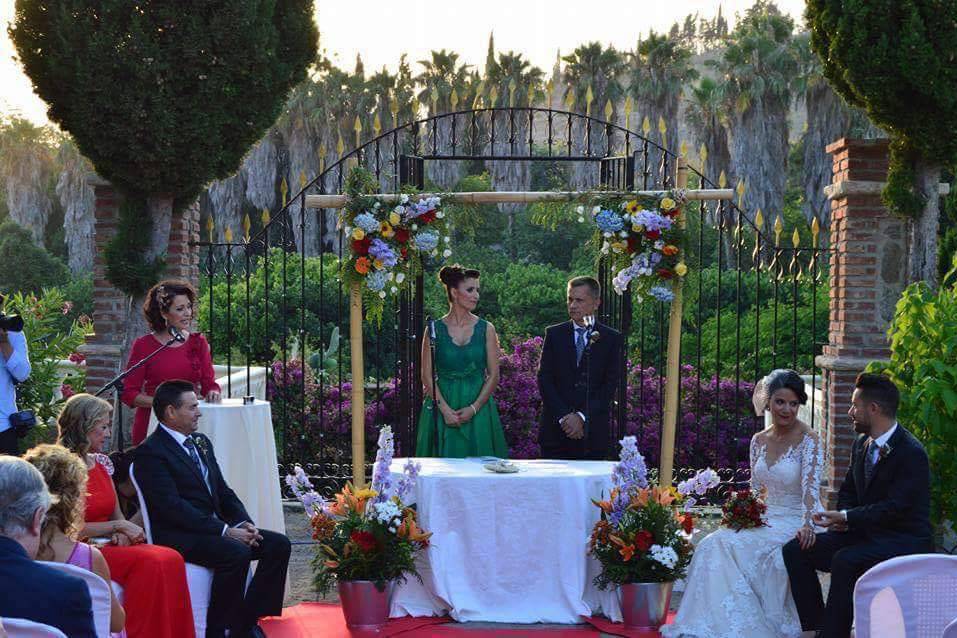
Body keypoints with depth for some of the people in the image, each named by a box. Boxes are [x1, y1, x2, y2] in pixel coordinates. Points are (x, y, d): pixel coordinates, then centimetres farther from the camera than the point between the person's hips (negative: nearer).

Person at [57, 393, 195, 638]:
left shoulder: (101, 462, 15)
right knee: (148, 562, -30)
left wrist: (122, 533, -3)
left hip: (110, 544, 7)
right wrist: (117, 526, -10)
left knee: (171, 559, -20)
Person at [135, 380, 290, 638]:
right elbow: (173, 507, -19)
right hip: (178, 536, -9)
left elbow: (223, 491, 18)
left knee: (278, 544, -8)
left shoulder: (201, 442, 18)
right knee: (236, 554, -33)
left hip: (215, 527, 9)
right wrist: (225, 531, -21)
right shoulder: (150, 453, -10)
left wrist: (244, 523, -2)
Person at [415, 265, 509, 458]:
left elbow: (494, 375, 1)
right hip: (442, 408, -1)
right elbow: (427, 376, -2)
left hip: (478, 409, 1)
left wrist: (474, 408, -10)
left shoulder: (486, 329, 3)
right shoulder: (435, 329, 1)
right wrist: (445, 409, -12)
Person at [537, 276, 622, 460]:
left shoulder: (611, 338, 4)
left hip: (593, 431, -1)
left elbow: (610, 385, -2)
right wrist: (564, 416, -9)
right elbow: (544, 380, 2)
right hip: (556, 429, 1)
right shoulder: (554, 334, 8)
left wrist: (582, 416, -12)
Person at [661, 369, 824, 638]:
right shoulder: (759, 441, 11)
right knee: (715, 545, -22)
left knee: (727, 546, -28)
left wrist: (807, 525, -36)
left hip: (794, 525, -6)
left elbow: (811, 488, -20)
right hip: (764, 520, 6)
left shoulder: (808, 440, -8)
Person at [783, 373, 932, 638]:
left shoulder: (912, 453, -16)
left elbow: (894, 508, -22)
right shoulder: (861, 444, 10)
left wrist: (846, 517, -21)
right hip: (865, 532, 9)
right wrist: (842, 518, -3)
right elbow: (848, 491, 20)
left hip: (904, 540, -9)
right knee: (795, 551, -6)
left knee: (845, 561, -35)